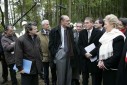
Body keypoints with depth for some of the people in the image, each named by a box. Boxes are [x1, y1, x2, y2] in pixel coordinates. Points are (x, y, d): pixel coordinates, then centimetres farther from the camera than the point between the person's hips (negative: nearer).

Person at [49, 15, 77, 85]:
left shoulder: (70, 30, 11)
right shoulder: (54, 31, -3)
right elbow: (51, 45, -2)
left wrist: (73, 53, 8)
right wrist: (55, 54, -8)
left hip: (69, 56, 4)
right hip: (60, 55, -4)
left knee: (69, 76, 8)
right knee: (61, 77, -1)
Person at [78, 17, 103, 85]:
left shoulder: (99, 32, -5)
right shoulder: (82, 33, 8)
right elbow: (80, 45, 4)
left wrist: (91, 53, -18)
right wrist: (85, 53, -13)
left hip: (94, 59, -3)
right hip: (84, 58, 4)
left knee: (96, 79, 3)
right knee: (84, 78, 11)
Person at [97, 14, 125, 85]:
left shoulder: (118, 37, -14)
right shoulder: (106, 35, 12)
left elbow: (117, 54, -20)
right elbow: (101, 50, 15)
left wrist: (105, 64, -16)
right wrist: (100, 61, -1)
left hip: (113, 69, -8)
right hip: (105, 68, 8)